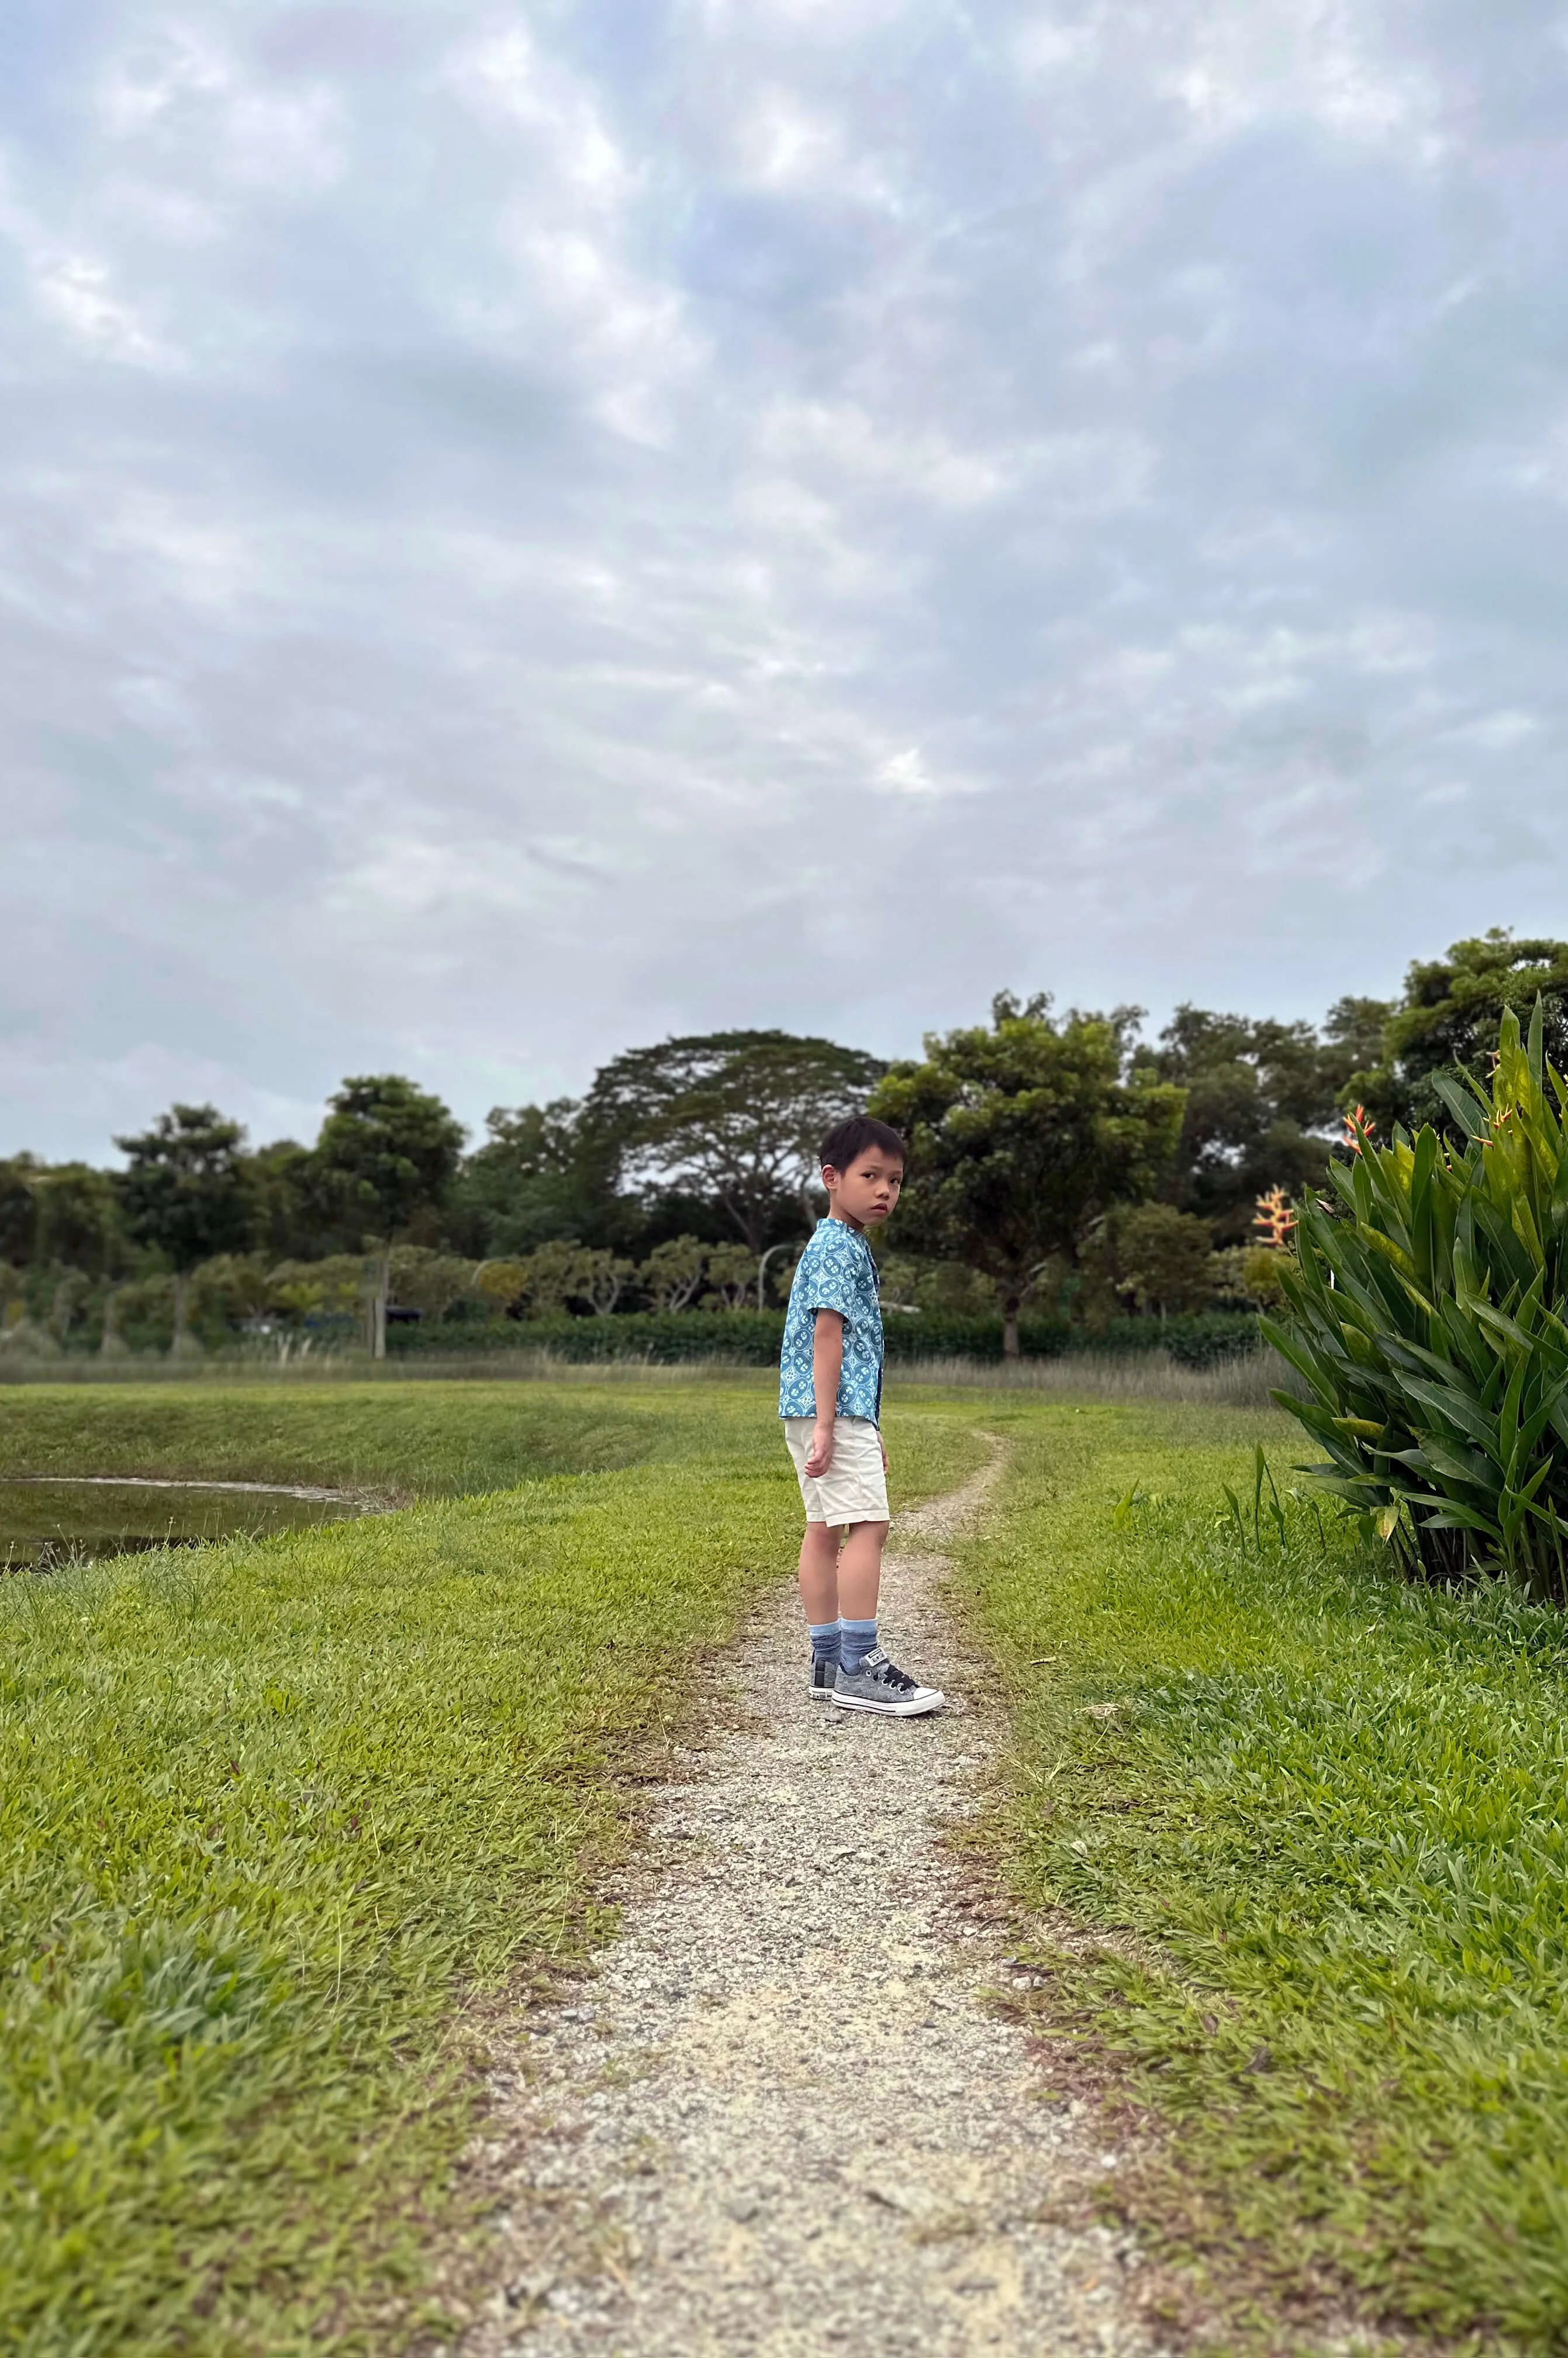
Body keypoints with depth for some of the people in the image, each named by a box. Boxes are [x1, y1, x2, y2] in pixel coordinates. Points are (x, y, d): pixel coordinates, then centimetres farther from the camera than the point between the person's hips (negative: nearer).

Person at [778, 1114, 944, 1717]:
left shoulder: (845, 1247, 22)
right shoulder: (839, 1248, -10)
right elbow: (827, 1334, -18)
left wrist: (869, 1431, 25)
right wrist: (827, 1425, -23)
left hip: (836, 1412, 11)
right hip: (833, 1410, -11)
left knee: (826, 1529, 11)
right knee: (868, 1525, -12)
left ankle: (829, 1663, 16)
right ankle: (858, 1669, -9)